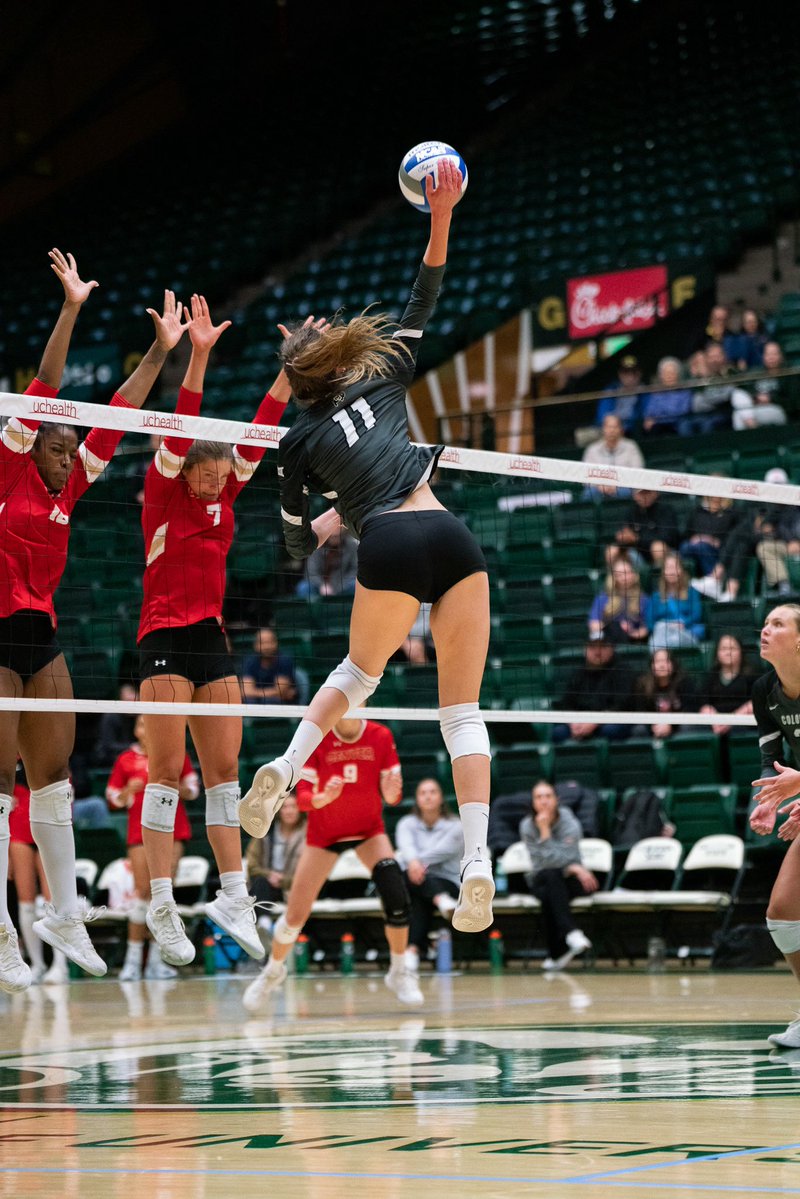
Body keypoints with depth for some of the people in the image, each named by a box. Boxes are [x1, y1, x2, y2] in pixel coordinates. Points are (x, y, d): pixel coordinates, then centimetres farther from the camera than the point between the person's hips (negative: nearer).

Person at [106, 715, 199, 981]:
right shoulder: (126, 760, 3)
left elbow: (193, 789, 11)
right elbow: (113, 800, 6)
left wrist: (177, 788, -10)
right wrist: (129, 791, -14)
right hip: (141, 831, -1)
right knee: (143, 891, -9)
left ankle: (156, 959, 3)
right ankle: (133, 958, -4)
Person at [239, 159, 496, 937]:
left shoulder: (298, 444, 15)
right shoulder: (381, 380, 20)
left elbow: (298, 548, 21)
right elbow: (422, 303, 27)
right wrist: (441, 216, 21)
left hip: (391, 550, -1)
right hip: (452, 538, 1)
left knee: (358, 673, 28)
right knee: (462, 708, 3)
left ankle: (283, 771, 9)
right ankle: (477, 865, -11)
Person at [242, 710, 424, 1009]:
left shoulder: (381, 736, -15)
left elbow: (393, 796, -13)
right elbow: (302, 797, -21)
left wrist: (391, 792, -37)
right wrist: (322, 798, -43)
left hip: (368, 829, 1)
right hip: (323, 833, 0)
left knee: (397, 896, -25)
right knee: (295, 916, -2)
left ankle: (399, 973, -5)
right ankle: (273, 971, 29)